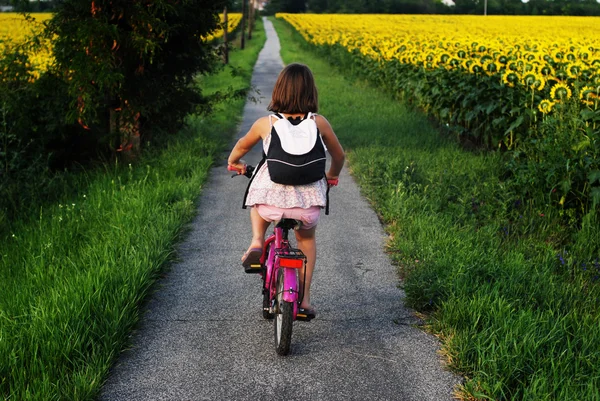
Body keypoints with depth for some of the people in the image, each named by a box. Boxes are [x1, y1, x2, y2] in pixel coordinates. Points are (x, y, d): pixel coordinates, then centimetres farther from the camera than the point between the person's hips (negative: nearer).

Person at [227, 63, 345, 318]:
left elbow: (242, 146, 20)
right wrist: (333, 175, 37)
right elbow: (339, 155, 15)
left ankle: (257, 241, 10)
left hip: (271, 201, -1)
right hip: (308, 202, 1)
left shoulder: (265, 124, -1)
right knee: (306, 237, 33)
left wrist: (233, 162, 43)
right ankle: (305, 298, 27)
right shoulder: (319, 123, -1)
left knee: (258, 201, 37)